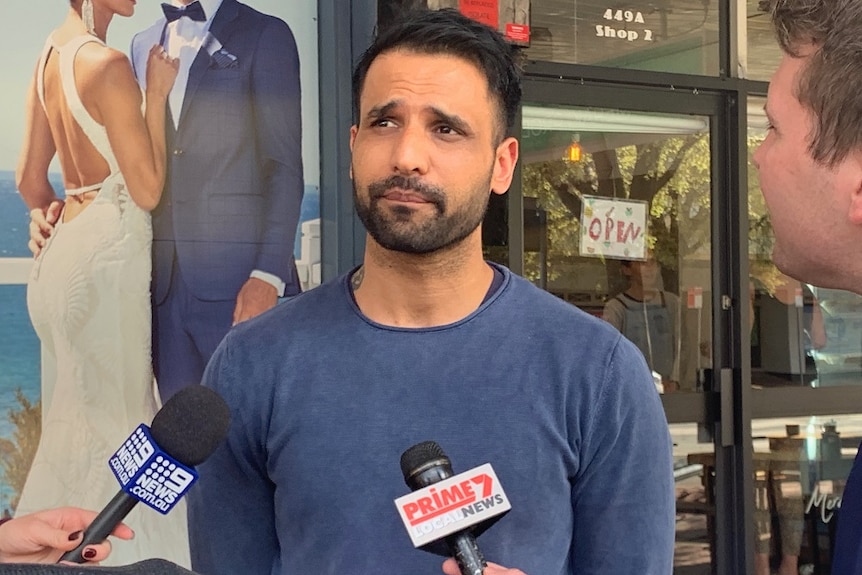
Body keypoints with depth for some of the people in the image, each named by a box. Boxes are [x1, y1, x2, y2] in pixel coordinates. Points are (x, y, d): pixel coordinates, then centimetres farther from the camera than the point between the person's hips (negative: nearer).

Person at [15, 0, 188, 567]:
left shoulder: (50, 57, 9)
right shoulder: (108, 64, -16)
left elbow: (30, 178, 15)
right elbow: (148, 190, -13)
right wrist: (158, 92, -10)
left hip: (68, 247, 9)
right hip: (109, 250, -9)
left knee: (82, 409, 18)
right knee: (115, 414, 1)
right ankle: (114, 552, 11)